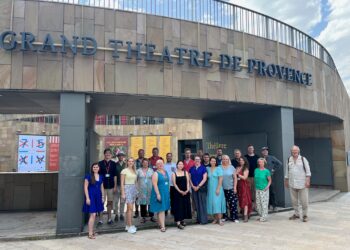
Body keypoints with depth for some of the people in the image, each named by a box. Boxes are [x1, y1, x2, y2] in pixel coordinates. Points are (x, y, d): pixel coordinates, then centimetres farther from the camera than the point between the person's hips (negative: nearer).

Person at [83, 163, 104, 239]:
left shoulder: (101, 177, 9)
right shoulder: (88, 176, -7)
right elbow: (85, 187, -8)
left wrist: (102, 197, 12)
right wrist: (87, 198, -13)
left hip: (98, 197, 6)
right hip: (91, 196, -6)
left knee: (94, 215, 12)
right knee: (92, 215, -9)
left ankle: (92, 231, 23)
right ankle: (90, 234, -3)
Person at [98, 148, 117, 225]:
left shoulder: (113, 164, 5)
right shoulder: (100, 163, 0)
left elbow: (115, 176, 6)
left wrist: (115, 186, 2)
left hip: (111, 186, 2)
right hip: (102, 186, -2)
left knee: (110, 202, 8)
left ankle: (109, 218, 18)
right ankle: (100, 219, 6)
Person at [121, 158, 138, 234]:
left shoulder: (134, 171, 12)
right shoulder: (124, 171, -6)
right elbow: (122, 183, -8)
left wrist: (136, 191, 12)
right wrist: (123, 193, -13)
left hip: (134, 189, 6)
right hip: (127, 188, -6)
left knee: (129, 208, 11)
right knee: (130, 208, -11)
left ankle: (127, 225, 18)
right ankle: (130, 227, -7)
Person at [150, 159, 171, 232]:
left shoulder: (166, 172, 9)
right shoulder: (156, 173, -11)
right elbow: (154, 184, -17)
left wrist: (168, 193, 13)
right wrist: (158, 194, -23)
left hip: (166, 193, 7)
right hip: (159, 193, -7)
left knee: (163, 209, 14)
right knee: (161, 210, -5)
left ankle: (160, 222, 27)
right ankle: (162, 226, -2)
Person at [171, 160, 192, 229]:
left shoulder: (186, 172, 9)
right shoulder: (174, 173, 0)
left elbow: (188, 182, 3)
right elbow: (174, 184, -6)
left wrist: (187, 190, -11)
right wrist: (180, 191, -15)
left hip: (186, 192, 4)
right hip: (177, 192, -3)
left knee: (185, 206, 7)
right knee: (178, 206, -5)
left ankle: (182, 220, 21)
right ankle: (178, 222, -5)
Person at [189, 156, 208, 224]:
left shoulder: (203, 168, -2)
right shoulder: (191, 169, 10)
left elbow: (204, 179, -7)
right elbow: (189, 178, 9)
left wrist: (198, 186, -11)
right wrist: (193, 186, -4)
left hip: (202, 188, -4)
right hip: (194, 188, 4)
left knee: (202, 204, -3)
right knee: (196, 204, 7)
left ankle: (204, 220, 2)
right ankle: (198, 219, 16)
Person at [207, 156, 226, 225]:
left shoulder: (218, 168, -3)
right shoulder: (207, 169, 7)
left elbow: (220, 179, -8)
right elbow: (206, 178, 11)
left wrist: (218, 189, -14)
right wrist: (207, 188, 2)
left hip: (217, 188, -4)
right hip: (210, 189, 4)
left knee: (217, 203, -7)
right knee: (211, 203, 4)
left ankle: (220, 219, -5)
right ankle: (215, 218, 13)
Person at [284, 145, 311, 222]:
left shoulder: (303, 159, -1)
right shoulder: (289, 160, 10)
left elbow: (308, 170, -3)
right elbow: (287, 171, 16)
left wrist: (307, 181, -10)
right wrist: (286, 181, 16)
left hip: (302, 184, -4)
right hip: (292, 184, 4)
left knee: (304, 201, -1)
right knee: (294, 201, 10)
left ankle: (305, 215, 13)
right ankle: (296, 214, 22)